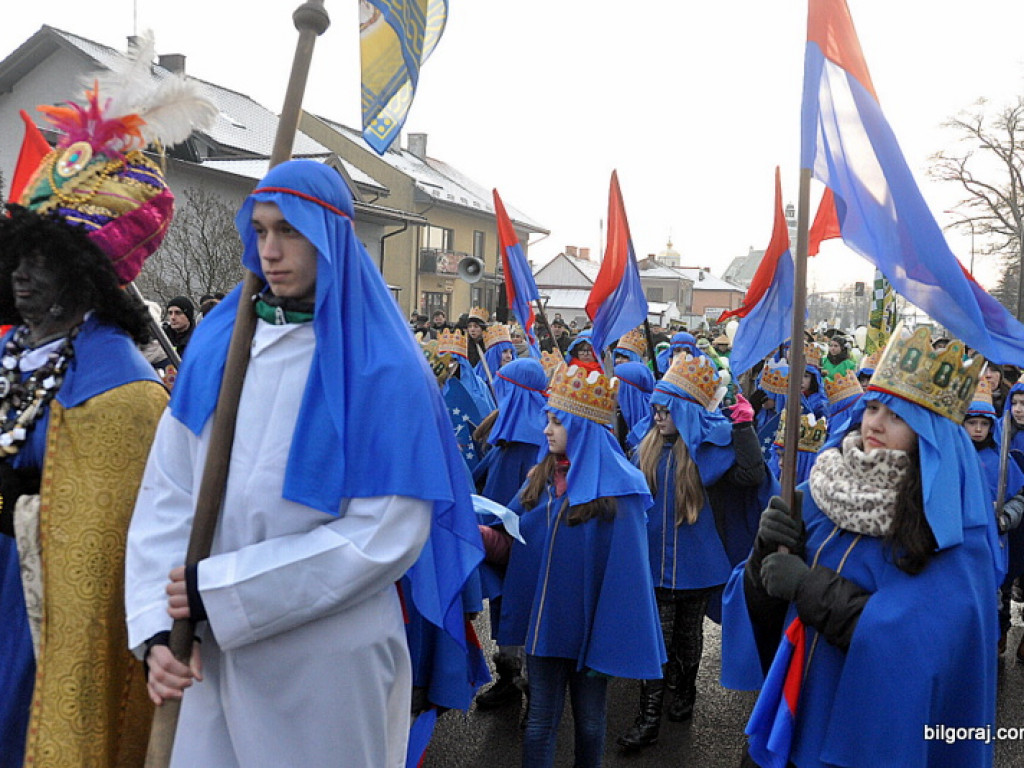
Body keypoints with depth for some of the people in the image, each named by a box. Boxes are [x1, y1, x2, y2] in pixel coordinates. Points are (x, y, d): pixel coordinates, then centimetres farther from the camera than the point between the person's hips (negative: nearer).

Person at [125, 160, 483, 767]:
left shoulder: (381, 368, -12)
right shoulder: (217, 346, 2)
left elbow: (385, 534, -17)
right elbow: (168, 493, 1)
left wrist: (221, 592, -17)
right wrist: (157, 626, -11)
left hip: (329, 666, -4)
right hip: (217, 659, 4)